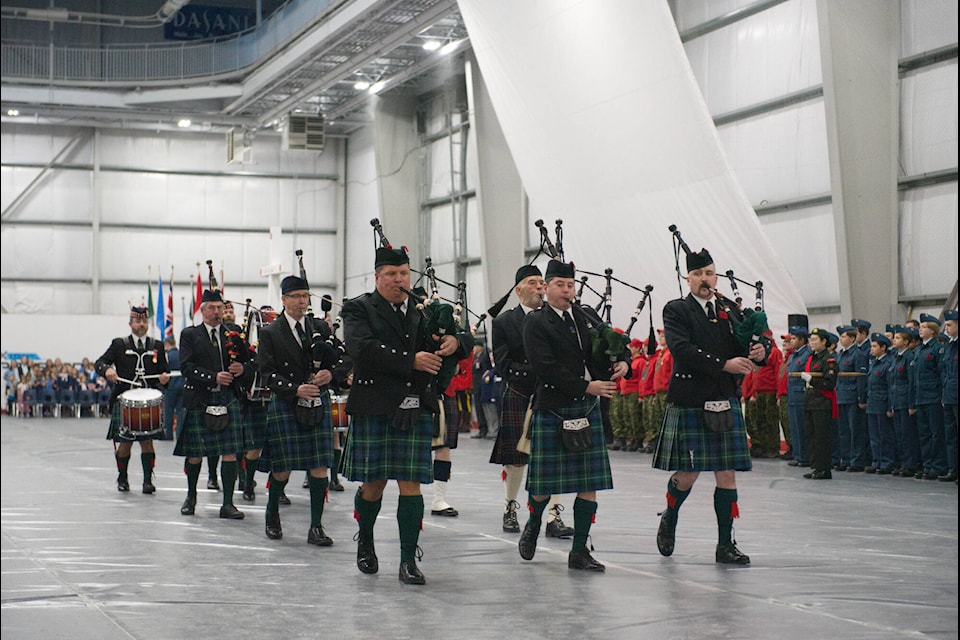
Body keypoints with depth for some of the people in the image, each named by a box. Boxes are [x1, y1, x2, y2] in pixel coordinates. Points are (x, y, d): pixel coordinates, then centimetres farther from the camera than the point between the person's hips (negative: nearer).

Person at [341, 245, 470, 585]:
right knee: (373, 483, 6)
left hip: (416, 412, 3)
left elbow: (464, 343, 16)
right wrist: (411, 361, -21)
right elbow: (362, 348, -17)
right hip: (374, 410, -3)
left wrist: (454, 341, -10)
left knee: (411, 484, -2)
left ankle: (409, 560, 2)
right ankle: (365, 542, 32)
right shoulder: (359, 310, 1)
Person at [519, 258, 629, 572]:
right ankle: (533, 525, 32)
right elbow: (545, 367, -16)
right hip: (551, 410, -5)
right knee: (544, 482, 1)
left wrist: (622, 362, -2)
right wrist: (587, 386, -19)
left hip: (587, 409, 5)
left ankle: (579, 551, 8)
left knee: (589, 483, 1)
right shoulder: (536, 323, -4)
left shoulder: (585, 319, 12)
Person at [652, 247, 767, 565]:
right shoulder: (676, 310, 0)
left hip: (726, 404, 4)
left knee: (727, 474, 2)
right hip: (689, 404, -4)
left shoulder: (730, 311, 14)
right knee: (687, 473, 0)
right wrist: (724, 365, -22)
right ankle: (668, 520, 29)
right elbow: (682, 349, -16)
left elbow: (742, 351, 12)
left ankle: (726, 544, 9)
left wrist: (758, 353, -12)